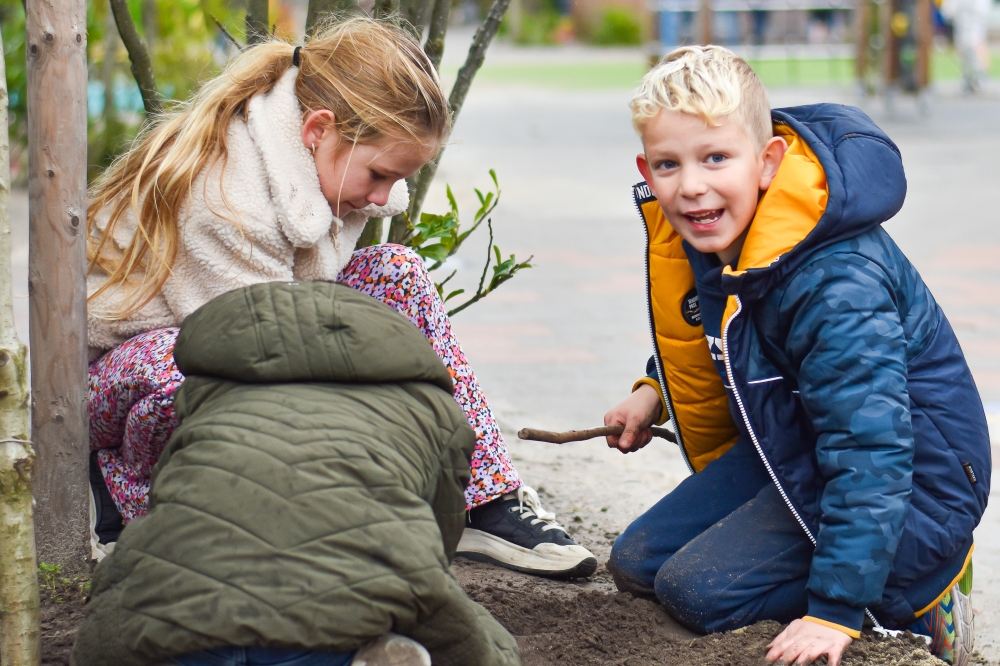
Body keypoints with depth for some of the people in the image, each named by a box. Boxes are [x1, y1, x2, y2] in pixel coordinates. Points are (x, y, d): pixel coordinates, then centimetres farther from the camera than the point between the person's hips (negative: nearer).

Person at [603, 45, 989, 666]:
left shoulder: (835, 283, -33)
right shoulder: (705, 238, -6)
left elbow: (869, 448, -35)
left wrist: (835, 608, -36)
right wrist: (654, 392, 6)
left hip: (910, 479, -9)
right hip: (790, 448, 9)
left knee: (699, 587, -18)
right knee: (637, 563, 9)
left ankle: (920, 588, -4)